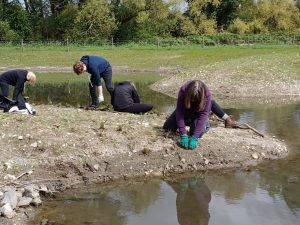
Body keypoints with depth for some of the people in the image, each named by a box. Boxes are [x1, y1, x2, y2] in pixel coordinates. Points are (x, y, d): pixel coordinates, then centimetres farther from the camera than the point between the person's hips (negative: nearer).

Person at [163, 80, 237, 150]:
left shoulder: (206, 94, -37)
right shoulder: (183, 91, -36)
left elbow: (203, 115, -38)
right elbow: (179, 113, -37)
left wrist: (195, 137, -45)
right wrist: (183, 135, -44)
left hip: (198, 112, -1)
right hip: (185, 110, 1)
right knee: (167, 127, -3)